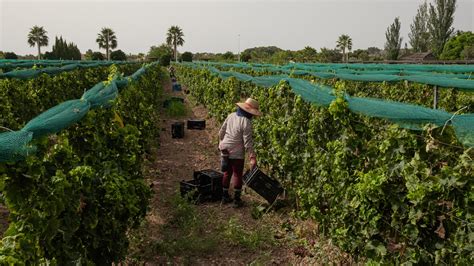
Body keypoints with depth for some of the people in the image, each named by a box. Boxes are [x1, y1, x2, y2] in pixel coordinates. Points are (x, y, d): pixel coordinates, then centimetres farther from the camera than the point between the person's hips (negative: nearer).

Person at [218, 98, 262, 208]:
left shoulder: (231, 116, 2)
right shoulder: (246, 122, -19)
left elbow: (221, 131, 10)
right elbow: (248, 142, -21)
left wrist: (221, 143, 25)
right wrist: (252, 157, -18)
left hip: (225, 151, 7)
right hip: (237, 154, -6)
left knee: (227, 174, 18)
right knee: (237, 176, 7)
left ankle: (225, 196, 28)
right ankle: (237, 200, 15)